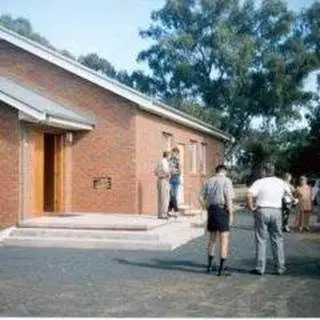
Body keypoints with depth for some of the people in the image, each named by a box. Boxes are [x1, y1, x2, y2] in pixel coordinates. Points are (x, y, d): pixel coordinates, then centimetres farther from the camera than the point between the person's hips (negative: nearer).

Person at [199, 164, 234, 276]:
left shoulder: (208, 181, 11)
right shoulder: (226, 181, -5)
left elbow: (201, 198, 8)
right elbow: (229, 198, -14)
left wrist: (208, 209, 14)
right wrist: (231, 214, -11)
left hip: (211, 209, 6)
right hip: (222, 210, -6)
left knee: (212, 238, 18)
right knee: (224, 239, -1)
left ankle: (210, 265, 26)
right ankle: (222, 268, -4)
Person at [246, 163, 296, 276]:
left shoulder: (259, 182, -7)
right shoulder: (281, 182, 5)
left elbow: (249, 195, -20)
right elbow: (289, 194, 22)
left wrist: (251, 208, -7)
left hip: (262, 211, -3)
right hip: (276, 211, 3)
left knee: (261, 240, 4)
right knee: (277, 240, 12)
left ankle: (260, 268, 5)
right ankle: (280, 267, 15)